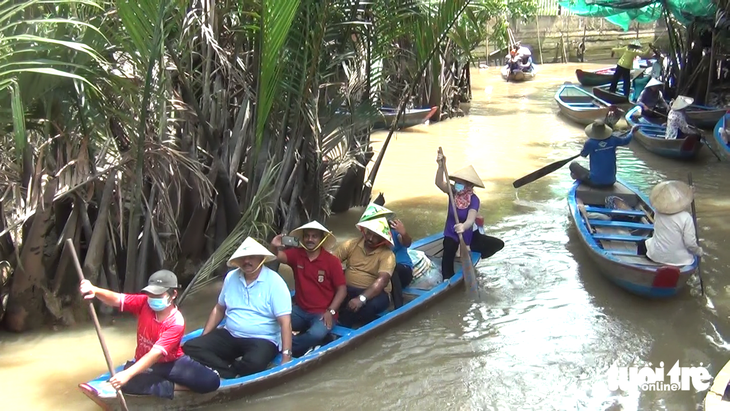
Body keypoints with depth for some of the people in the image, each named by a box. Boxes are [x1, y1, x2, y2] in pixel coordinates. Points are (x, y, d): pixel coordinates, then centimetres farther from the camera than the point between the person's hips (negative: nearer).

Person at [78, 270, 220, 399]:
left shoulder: (176, 322, -24)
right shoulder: (144, 303, -10)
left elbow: (156, 354, -32)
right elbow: (116, 299, -21)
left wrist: (127, 374, -42)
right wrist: (95, 291, -43)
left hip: (172, 362, -3)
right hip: (145, 364, 4)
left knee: (211, 381, -26)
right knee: (126, 383, -34)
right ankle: (173, 386, -17)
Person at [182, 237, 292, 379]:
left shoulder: (274, 282, -13)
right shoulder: (231, 277, 4)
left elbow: (285, 322, -18)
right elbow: (219, 309, 16)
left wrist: (286, 356, -26)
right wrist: (203, 338, 10)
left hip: (262, 340, -5)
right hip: (229, 335, 5)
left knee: (255, 363, -39)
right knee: (190, 347, -14)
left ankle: (221, 372, -10)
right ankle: (230, 374, -24)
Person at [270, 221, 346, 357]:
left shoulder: (332, 261, -7)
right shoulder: (296, 254, 2)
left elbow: (342, 289, -6)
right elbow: (279, 256, -17)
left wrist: (330, 311, -15)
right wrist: (275, 247, -40)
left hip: (322, 313, -3)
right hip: (300, 310, 3)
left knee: (316, 334, -32)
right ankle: (304, 344, -1)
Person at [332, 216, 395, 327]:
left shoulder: (387, 255, -10)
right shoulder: (351, 244, 2)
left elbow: (382, 280, -25)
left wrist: (361, 298, -39)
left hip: (374, 292, -2)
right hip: (348, 289, 3)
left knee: (372, 304, -38)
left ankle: (341, 324, -14)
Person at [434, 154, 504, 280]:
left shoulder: (474, 199, -21)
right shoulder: (453, 192, -13)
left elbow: (470, 220, -37)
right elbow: (439, 183, -33)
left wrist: (464, 226, -62)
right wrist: (441, 166, -50)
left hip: (468, 235, 0)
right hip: (451, 235, 0)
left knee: (498, 244, -11)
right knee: (447, 256, -25)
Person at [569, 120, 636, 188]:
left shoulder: (590, 143, -18)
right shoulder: (612, 140, -7)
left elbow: (583, 154, 3)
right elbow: (626, 141, 14)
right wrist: (632, 131, 35)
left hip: (595, 182, -4)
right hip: (610, 182, 4)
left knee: (573, 164, 11)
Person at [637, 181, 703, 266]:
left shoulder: (658, 213, -10)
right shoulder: (686, 218, -22)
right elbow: (690, 243, -19)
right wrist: (698, 252, -1)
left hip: (656, 256, 2)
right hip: (679, 260, -2)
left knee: (642, 244, 32)